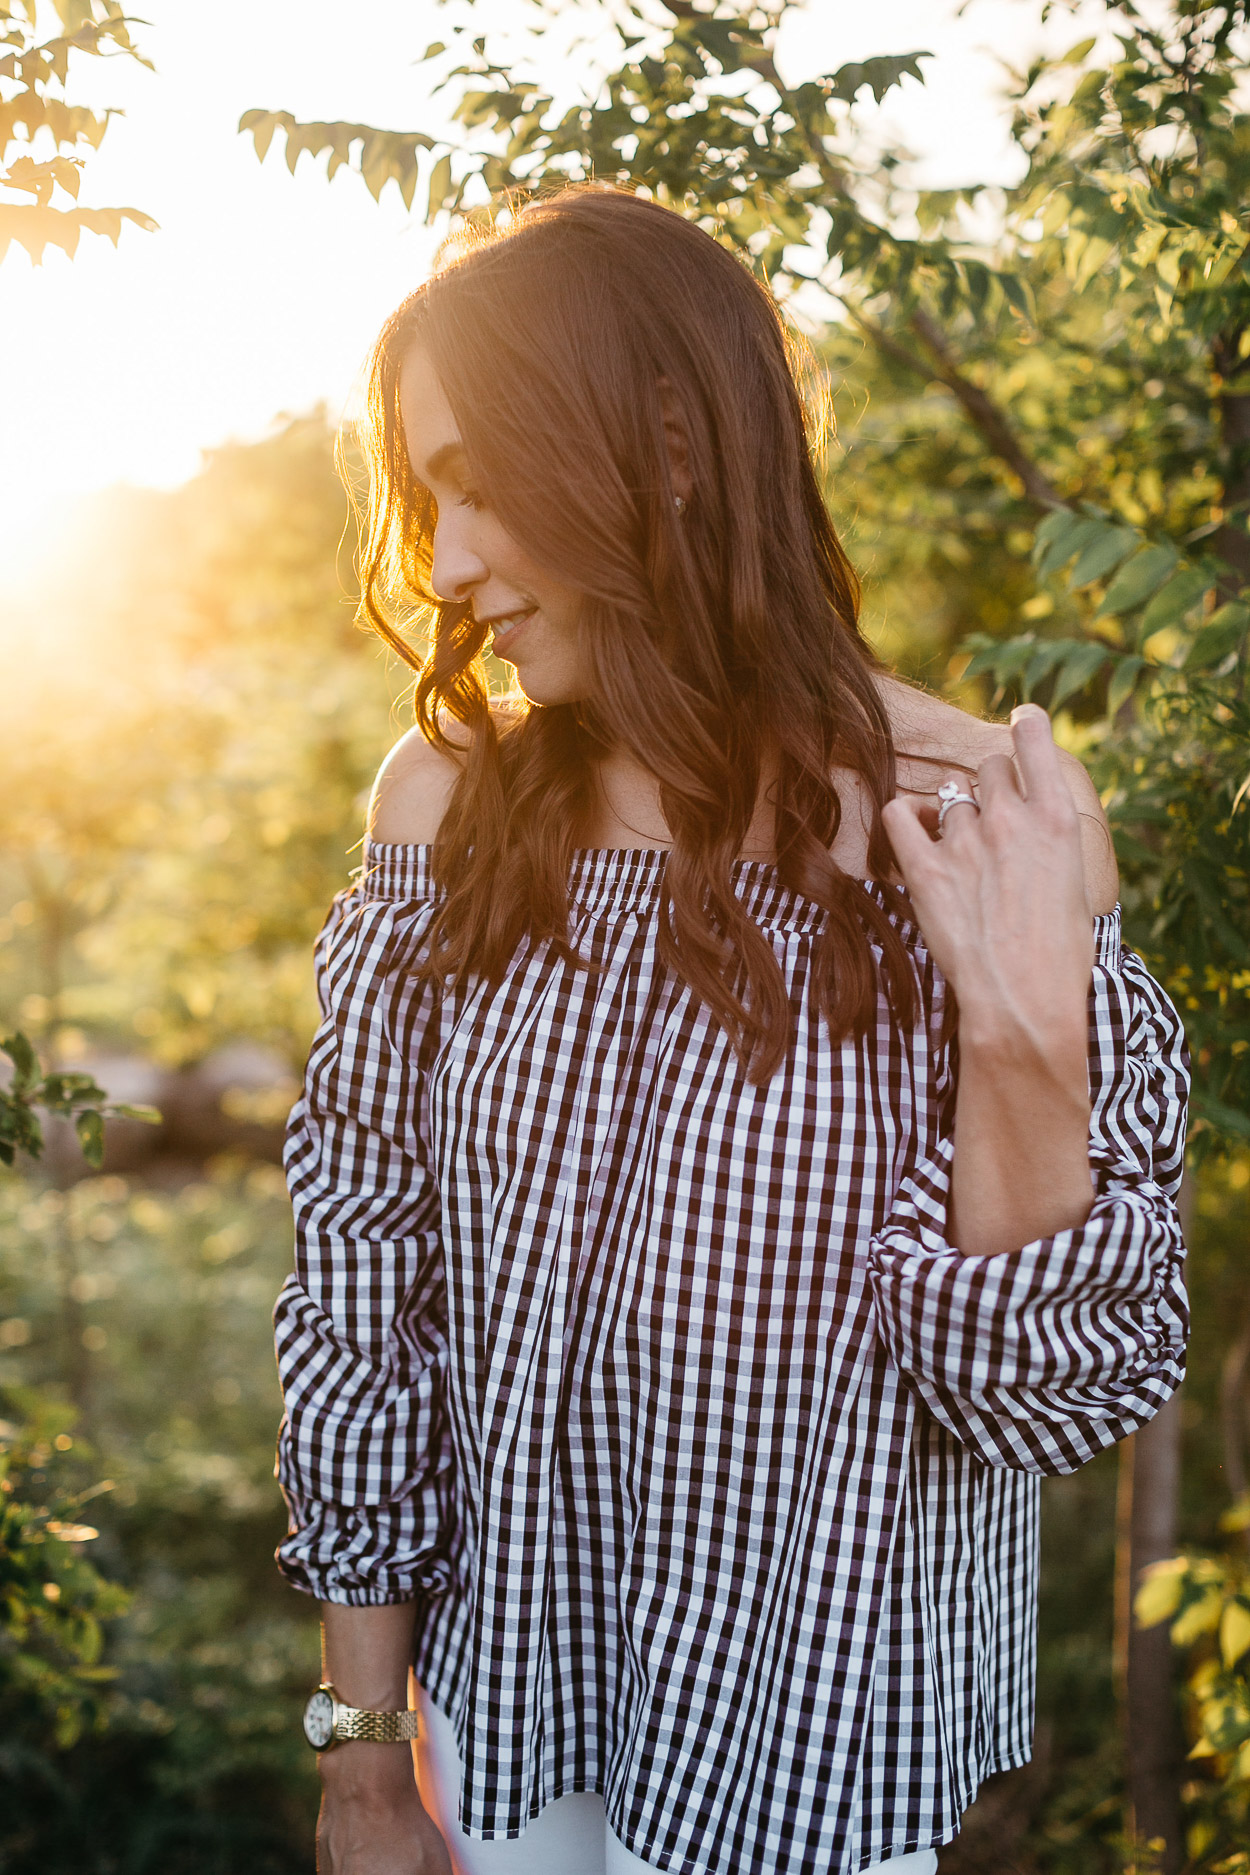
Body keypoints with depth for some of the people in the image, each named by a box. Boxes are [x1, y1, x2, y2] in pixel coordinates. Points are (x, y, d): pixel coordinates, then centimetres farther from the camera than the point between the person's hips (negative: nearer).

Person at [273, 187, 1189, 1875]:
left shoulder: (982, 828, -15)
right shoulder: (450, 800, -7)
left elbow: (1060, 1385, -12)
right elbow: (365, 1278, -2)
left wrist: (1024, 1042, -29)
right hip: (504, 1696, 3)